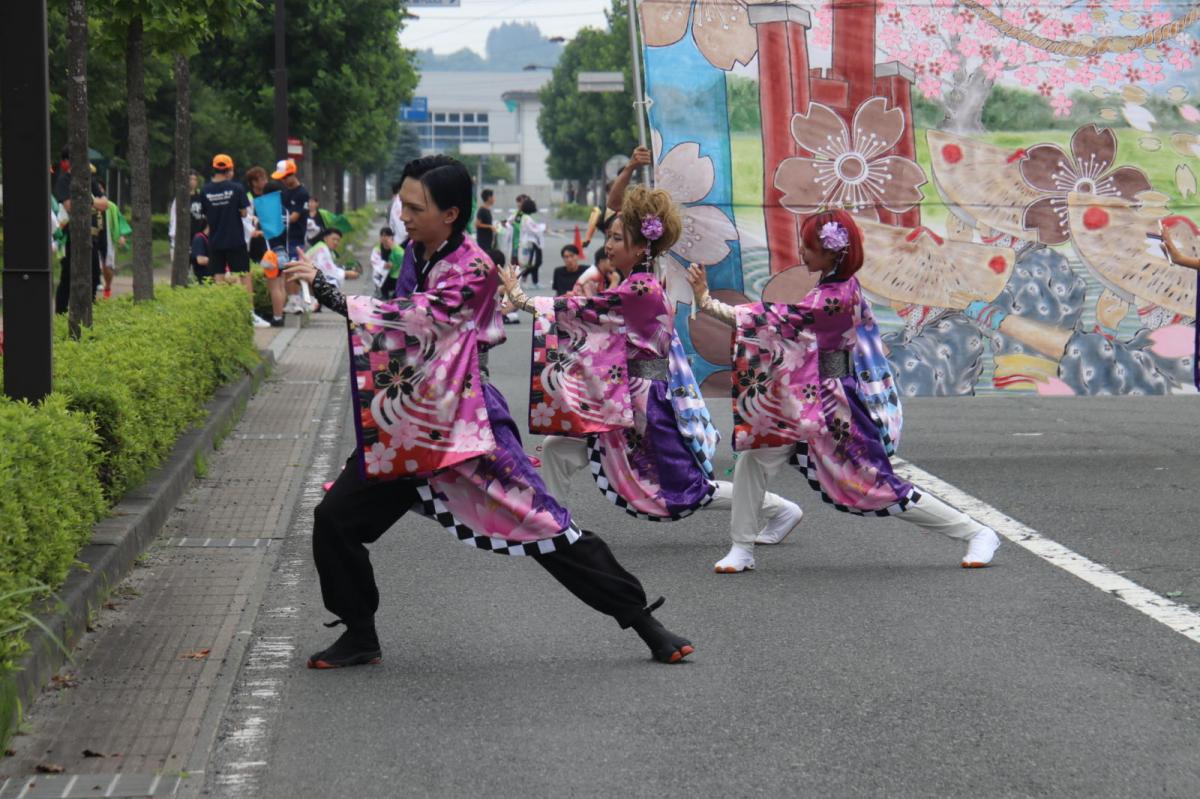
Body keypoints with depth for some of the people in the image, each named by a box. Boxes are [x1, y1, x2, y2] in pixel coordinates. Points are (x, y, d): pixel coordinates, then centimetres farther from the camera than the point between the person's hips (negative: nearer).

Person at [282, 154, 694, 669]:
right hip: (408, 424, 7)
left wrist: (330, 294, -36)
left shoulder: (472, 270, -17)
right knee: (335, 520, 0)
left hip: (463, 424, -7)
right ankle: (360, 636, 17)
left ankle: (644, 622, 4)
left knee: (545, 530, -6)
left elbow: (412, 321, -30)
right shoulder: (418, 257, 8)